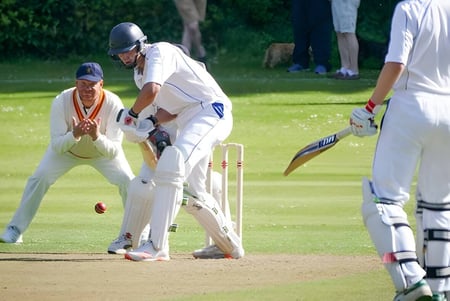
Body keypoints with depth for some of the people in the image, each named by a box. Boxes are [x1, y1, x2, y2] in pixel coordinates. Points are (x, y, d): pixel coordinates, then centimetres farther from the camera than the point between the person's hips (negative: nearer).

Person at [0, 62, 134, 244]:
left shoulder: (113, 104, -34)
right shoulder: (61, 102, -33)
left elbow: (113, 151, -36)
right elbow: (56, 146, -33)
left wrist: (97, 136, -56)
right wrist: (74, 135, -53)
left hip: (103, 150, 0)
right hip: (67, 149, 0)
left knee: (127, 181, -17)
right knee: (39, 179, -14)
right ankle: (15, 229, 0)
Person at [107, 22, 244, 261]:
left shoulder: (159, 52, -13)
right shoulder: (139, 74, 16)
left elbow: (152, 90, -31)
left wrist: (132, 113, -13)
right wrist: (151, 122, -4)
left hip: (211, 111, -11)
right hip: (189, 122, 11)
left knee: (171, 166, -27)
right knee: (190, 192, 14)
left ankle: (157, 246, -34)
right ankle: (229, 245, 33)